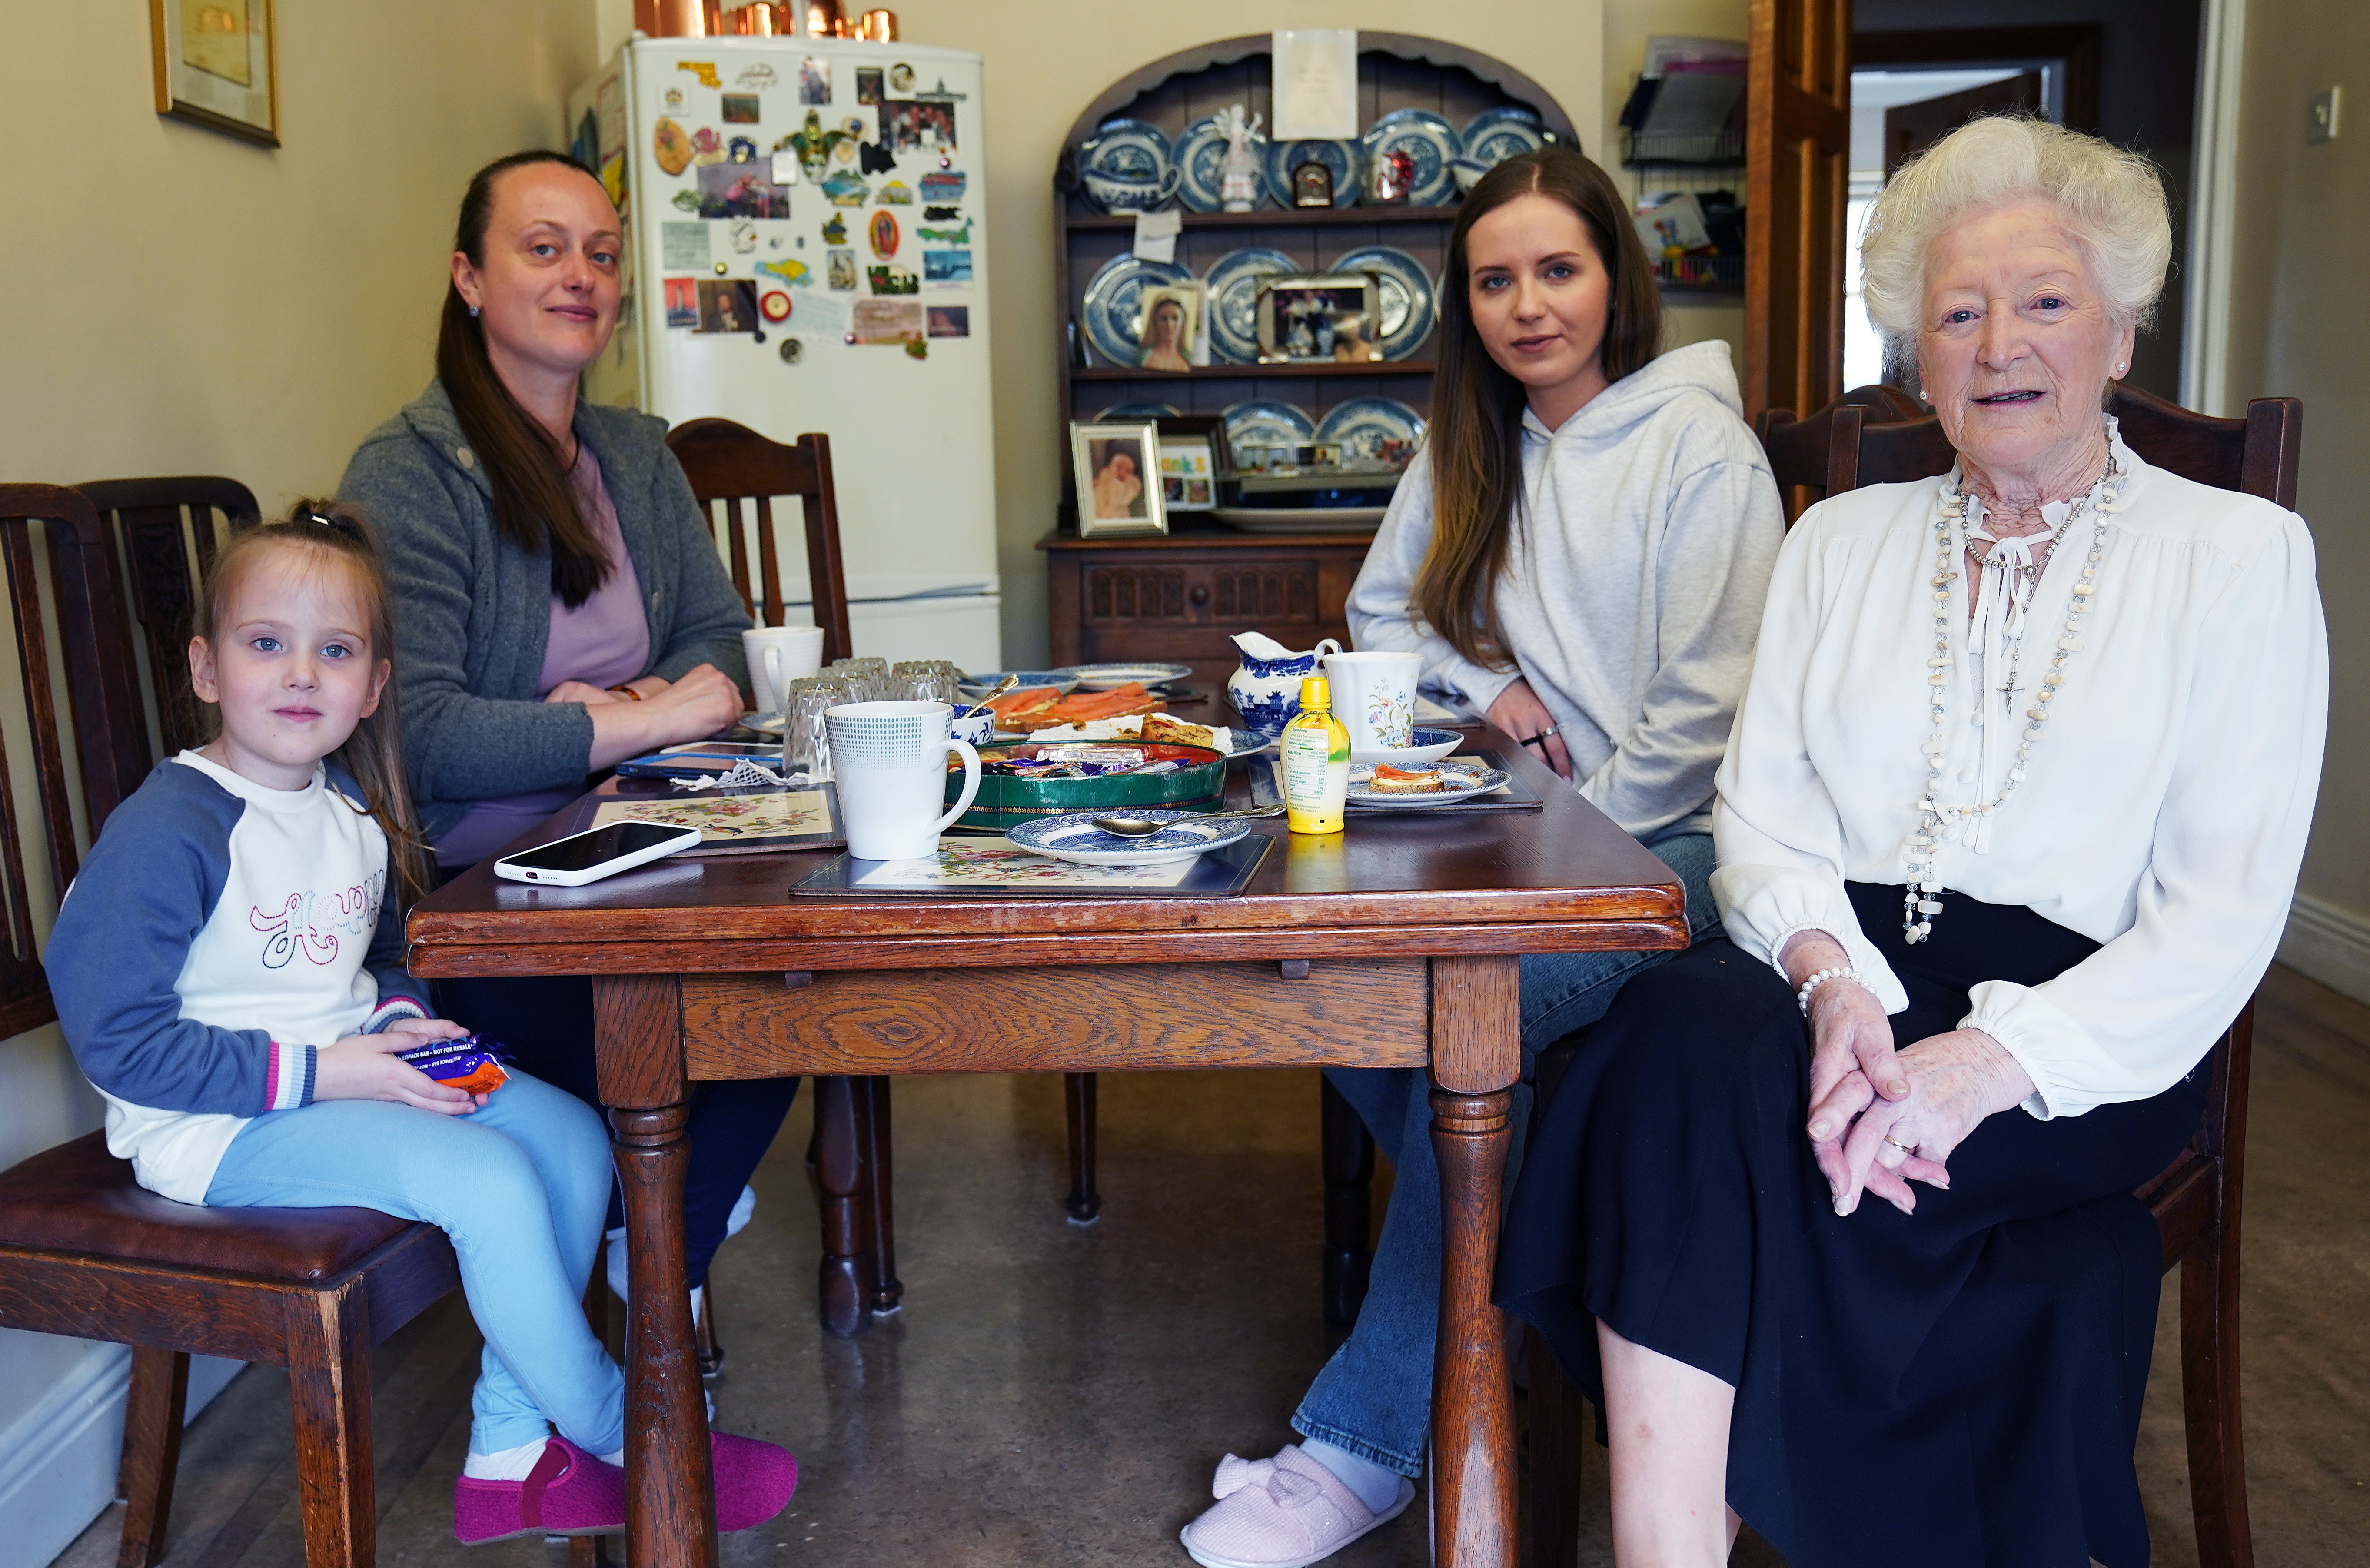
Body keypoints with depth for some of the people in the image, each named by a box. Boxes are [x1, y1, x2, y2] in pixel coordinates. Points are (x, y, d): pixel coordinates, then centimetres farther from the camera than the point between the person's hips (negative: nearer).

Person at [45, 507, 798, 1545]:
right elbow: (117, 1041, -19)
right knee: (489, 1182, -25)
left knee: (570, 1136, -6)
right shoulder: (167, 832, -18)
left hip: (350, 1073, 9)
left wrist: (402, 1025, -1)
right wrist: (320, 1071, -22)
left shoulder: (354, 810, 8)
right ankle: (621, 1437, -3)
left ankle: (512, 1453, 0)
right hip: (220, 1125, -8)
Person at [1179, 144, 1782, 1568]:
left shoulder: (1699, 446, -4)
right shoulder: (1471, 450, 16)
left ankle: (1369, 1444, -21)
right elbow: (1379, 618, 24)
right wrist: (1483, 684, 4)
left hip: (1665, 841, -6)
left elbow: (1710, 709, -10)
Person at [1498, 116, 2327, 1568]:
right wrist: (1835, 981, -15)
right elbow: (1761, 814, 7)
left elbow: (2227, 905, -3)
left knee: (1692, 1098, -32)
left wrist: (1996, 1058, -19)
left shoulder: (2241, 553, 7)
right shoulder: (1841, 540, 18)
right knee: (1690, 1021, -33)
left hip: (2084, 1038, -3)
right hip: (1842, 977, 3)